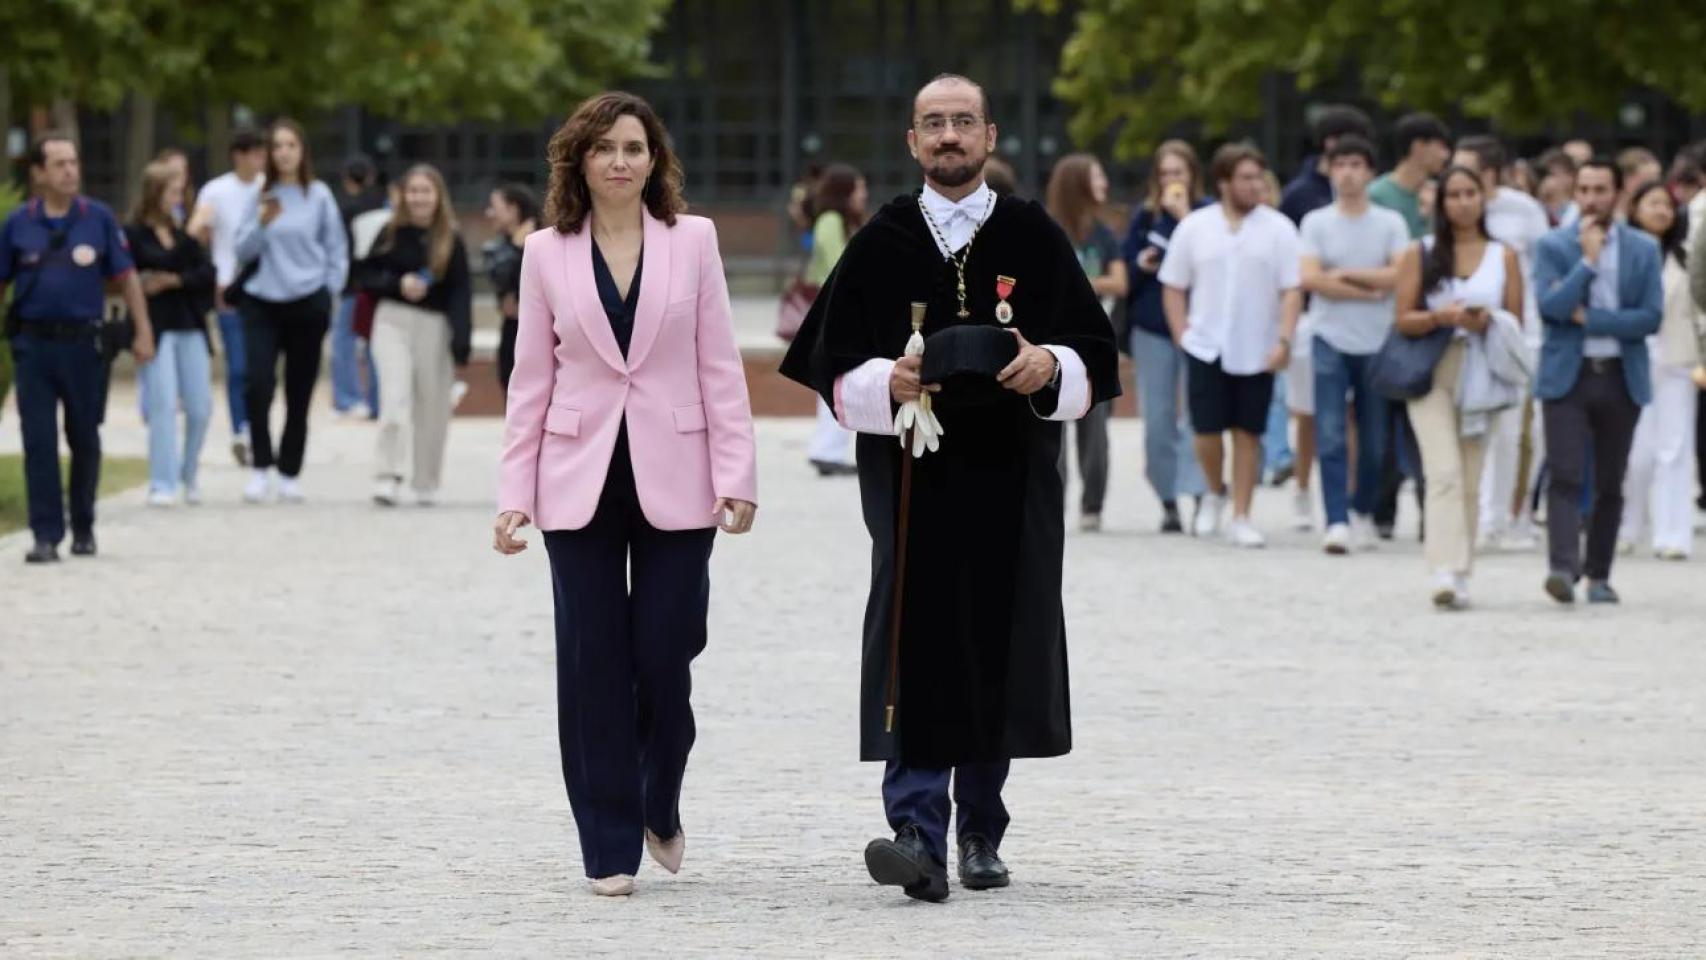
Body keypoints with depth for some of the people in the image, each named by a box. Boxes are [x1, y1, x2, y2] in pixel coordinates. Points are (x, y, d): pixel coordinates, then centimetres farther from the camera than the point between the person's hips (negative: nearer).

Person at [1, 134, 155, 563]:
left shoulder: (98, 218, 0)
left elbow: (127, 277, 5)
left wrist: (143, 332, 1)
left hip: (82, 343, 0)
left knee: (84, 440, 10)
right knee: (39, 442, -4)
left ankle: (83, 528, 24)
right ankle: (46, 535, -2)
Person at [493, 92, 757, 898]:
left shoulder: (692, 241, 3)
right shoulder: (546, 253, 5)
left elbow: (720, 367, 2)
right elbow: (531, 379, 6)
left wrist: (737, 475, -5)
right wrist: (514, 493, 0)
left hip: (673, 482, -1)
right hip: (580, 483, 1)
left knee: (665, 657, -1)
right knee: (593, 664, 1)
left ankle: (660, 808, 26)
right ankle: (610, 847, 8)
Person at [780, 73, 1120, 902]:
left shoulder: (1035, 240, 5)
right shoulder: (880, 245, 5)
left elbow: (1094, 361, 5)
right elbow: (835, 370, 4)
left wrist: (1049, 367, -16)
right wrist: (887, 382, -16)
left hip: (1010, 483, 1)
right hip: (911, 476, -1)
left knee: (996, 651, 7)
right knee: (915, 649, -11)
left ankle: (980, 832, 21)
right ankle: (919, 833, -19)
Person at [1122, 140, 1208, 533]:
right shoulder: (1145, 216, 10)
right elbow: (1124, 269, 13)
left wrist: (1184, 217, -14)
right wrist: (1140, 265, -8)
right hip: (1151, 327, 3)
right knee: (1157, 419, 3)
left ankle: (1200, 496, -13)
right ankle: (1168, 501, 10)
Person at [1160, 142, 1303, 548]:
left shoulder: (1278, 229, -1)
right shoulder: (1194, 228, 3)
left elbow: (1292, 290, -3)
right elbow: (1173, 287, 8)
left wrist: (1284, 340, -13)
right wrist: (1182, 334, -1)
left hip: (1257, 351, -1)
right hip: (1207, 348, 1)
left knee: (1247, 434, 3)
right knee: (1207, 431, -1)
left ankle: (1240, 518, 8)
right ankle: (1215, 492, 26)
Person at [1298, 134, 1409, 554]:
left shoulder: (1391, 224, 4)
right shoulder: (1316, 223, 2)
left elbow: (1400, 276, -8)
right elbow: (1310, 279, -9)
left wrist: (1346, 274, -9)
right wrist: (1370, 291, -10)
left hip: (1378, 343, 1)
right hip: (1331, 342, -1)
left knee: (1375, 439, 8)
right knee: (1331, 436, -10)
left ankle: (1363, 511, 26)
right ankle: (1337, 522, -13)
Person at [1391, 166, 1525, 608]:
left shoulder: (1504, 256, 9)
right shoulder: (1420, 254, 6)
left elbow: (1516, 321, 8)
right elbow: (1404, 319, 1)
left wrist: (1488, 321, -13)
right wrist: (1441, 316, -17)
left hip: (1481, 372, 2)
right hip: (1431, 373, -2)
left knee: (1470, 480, 4)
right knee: (1445, 473, -16)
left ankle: (1459, 575, 12)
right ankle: (1446, 573, -25)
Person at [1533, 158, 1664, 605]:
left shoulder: (1644, 249, 6)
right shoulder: (1553, 246, 3)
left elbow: (1652, 316, -3)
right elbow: (1551, 306, -10)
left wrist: (1590, 319, -9)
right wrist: (1588, 259, -12)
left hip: (1621, 377, 2)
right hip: (1567, 373, -2)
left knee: (1610, 483, 6)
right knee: (1566, 476, -13)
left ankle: (1599, 575, 13)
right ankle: (1563, 568, -23)